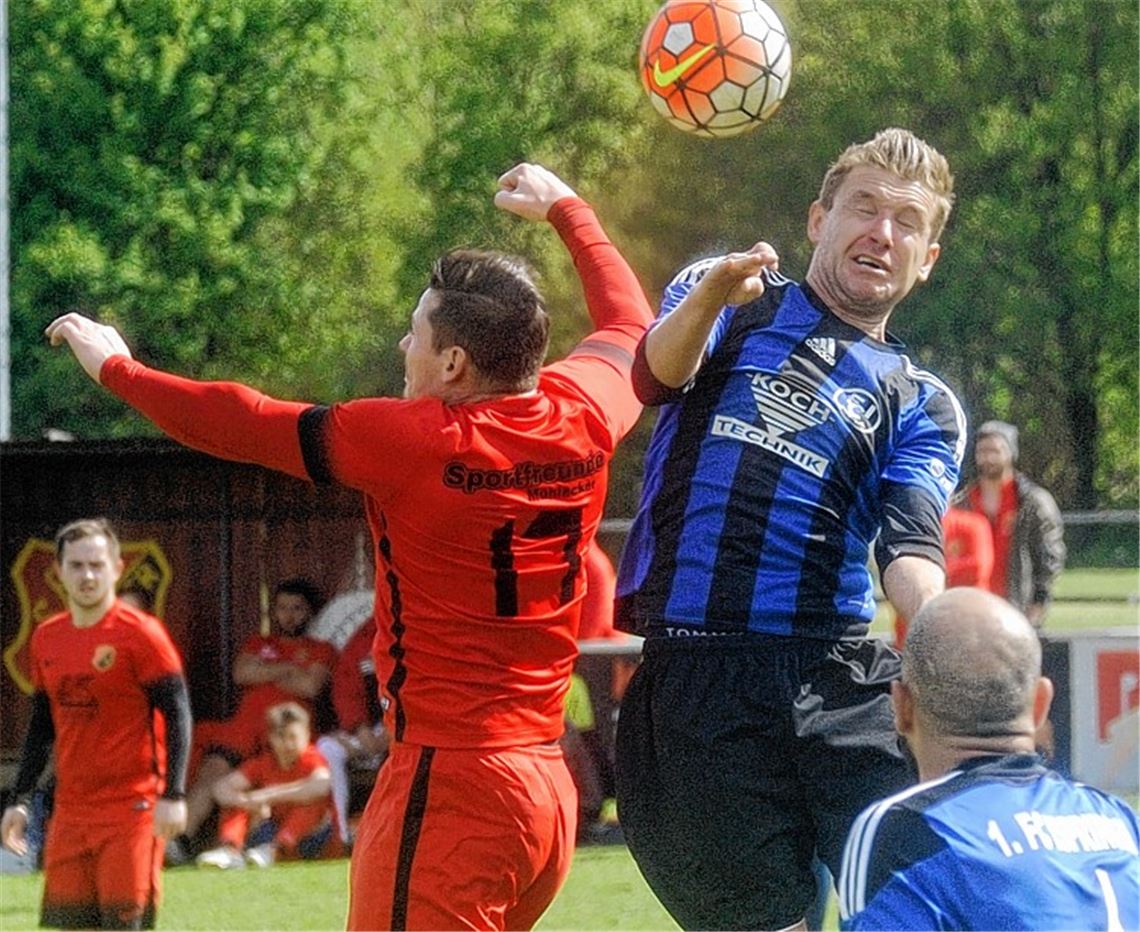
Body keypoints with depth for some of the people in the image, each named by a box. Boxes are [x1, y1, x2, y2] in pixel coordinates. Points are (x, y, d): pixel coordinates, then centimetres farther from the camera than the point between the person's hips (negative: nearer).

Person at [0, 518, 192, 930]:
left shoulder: (140, 633, -7)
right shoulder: (46, 638, 12)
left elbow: (177, 713, -9)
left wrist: (172, 795, -18)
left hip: (132, 809, -6)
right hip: (70, 812, 6)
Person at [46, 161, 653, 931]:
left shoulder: (415, 442, -12)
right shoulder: (581, 415, 5)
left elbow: (243, 426, -2)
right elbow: (630, 327, 28)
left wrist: (116, 369, 13)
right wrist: (566, 210, 44)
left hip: (447, 782, -8)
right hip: (549, 785, 8)